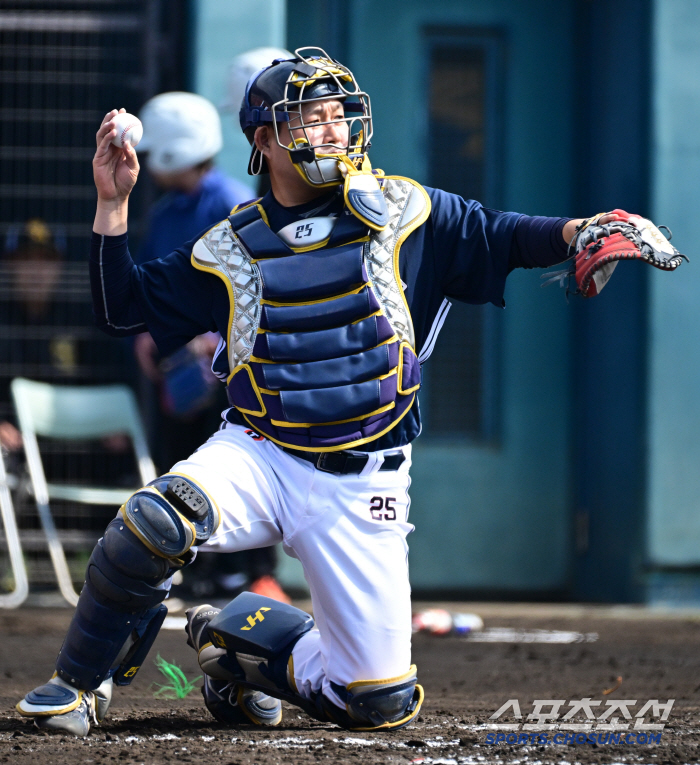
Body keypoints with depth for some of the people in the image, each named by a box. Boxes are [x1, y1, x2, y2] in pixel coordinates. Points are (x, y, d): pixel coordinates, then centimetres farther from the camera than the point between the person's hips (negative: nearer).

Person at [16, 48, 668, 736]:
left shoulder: (400, 211, 4)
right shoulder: (235, 245, 8)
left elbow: (504, 239, 1)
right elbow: (125, 309, 11)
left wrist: (582, 232, -18)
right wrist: (112, 205, 0)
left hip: (360, 486, 1)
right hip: (259, 456, 0)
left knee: (380, 701, -5)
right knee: (160, 518, -34)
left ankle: (240, 638, 23)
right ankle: (80, 681, -10)